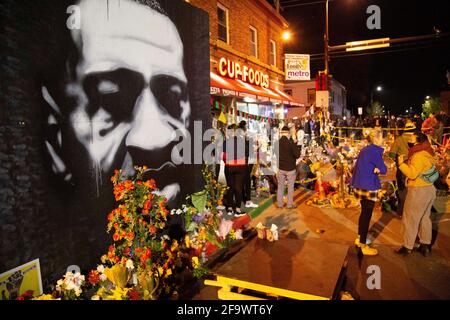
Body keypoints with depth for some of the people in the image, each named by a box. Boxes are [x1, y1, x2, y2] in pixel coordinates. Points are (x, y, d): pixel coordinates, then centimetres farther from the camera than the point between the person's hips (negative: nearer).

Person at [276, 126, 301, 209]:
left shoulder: (277, 143, -5)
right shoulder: (291, 142, -16)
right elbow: (297, 155, -16)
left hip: (280, 168, 3)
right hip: (290, 168, -3)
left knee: (280, 186, 13)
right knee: (290, 187, 9)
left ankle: (280, 204, 20)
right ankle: (290, 204, 14)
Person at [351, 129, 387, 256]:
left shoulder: (364, 150, 11)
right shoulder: (375, 151, -15)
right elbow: (384, 170, -11)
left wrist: (375, 168, -2)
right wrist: (378, 168, 7)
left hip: (360, 186, 9)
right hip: (369, 188, -9)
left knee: (364, 212, 21)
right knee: (367, 215, 0)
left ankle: (360, 238, 33)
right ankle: (364, 246, 8)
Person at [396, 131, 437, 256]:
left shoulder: (418, 156, -20)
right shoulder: (428, 154, 9)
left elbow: (412, 174, -23)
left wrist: (402, 163, -15)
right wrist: (407, 162, 7)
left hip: (419, 191, -9)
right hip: (429, 189, 9)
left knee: (410, 219, 1)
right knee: (425, 218, 18)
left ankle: (407, 247, 9)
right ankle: (425, 246, 27)